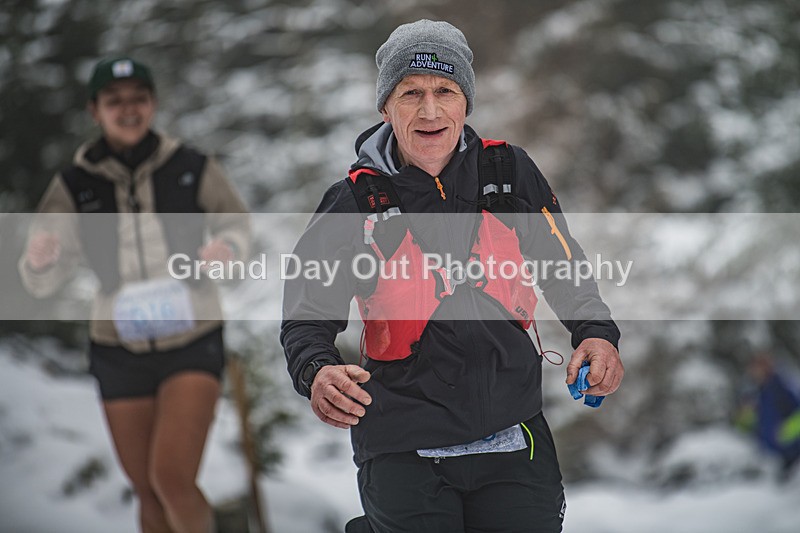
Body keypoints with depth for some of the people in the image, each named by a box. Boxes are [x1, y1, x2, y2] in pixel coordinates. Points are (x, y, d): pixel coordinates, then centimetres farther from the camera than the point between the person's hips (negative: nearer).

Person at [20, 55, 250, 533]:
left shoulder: (192, 168, -7)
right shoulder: (75, 185, -4)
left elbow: (236, 221, 10)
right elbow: (43, 283, -4)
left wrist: (228, 247, -14)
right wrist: (38, 260, -28)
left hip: (192, 343, -2)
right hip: (120, 353, 2)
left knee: (173, 479, -19)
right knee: (150, 495, 11)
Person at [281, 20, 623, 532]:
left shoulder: (510, 172, 2)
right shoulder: (354, 204, -3)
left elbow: (566, 272, 12)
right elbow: (306, 319, 1)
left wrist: (596, 334, -6)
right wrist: (317, 371, -20)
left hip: (512, 433, 2)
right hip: (403, 446, -2)